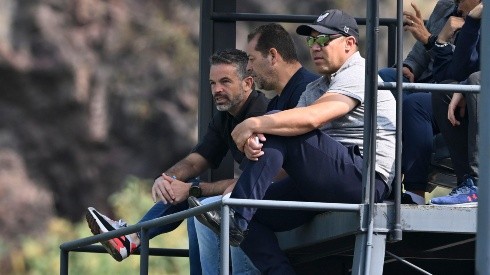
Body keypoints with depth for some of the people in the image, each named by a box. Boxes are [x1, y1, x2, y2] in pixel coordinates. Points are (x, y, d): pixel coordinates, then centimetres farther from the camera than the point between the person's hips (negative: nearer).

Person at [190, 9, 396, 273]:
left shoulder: (357, 74, -5)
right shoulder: (314, 89, 26)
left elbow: (311, 118, -22)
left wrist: (255, 124, -21)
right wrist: (253, 139, -15)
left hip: (364, 176, -9)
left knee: (277, 132, -21)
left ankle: (236, 219, -29)